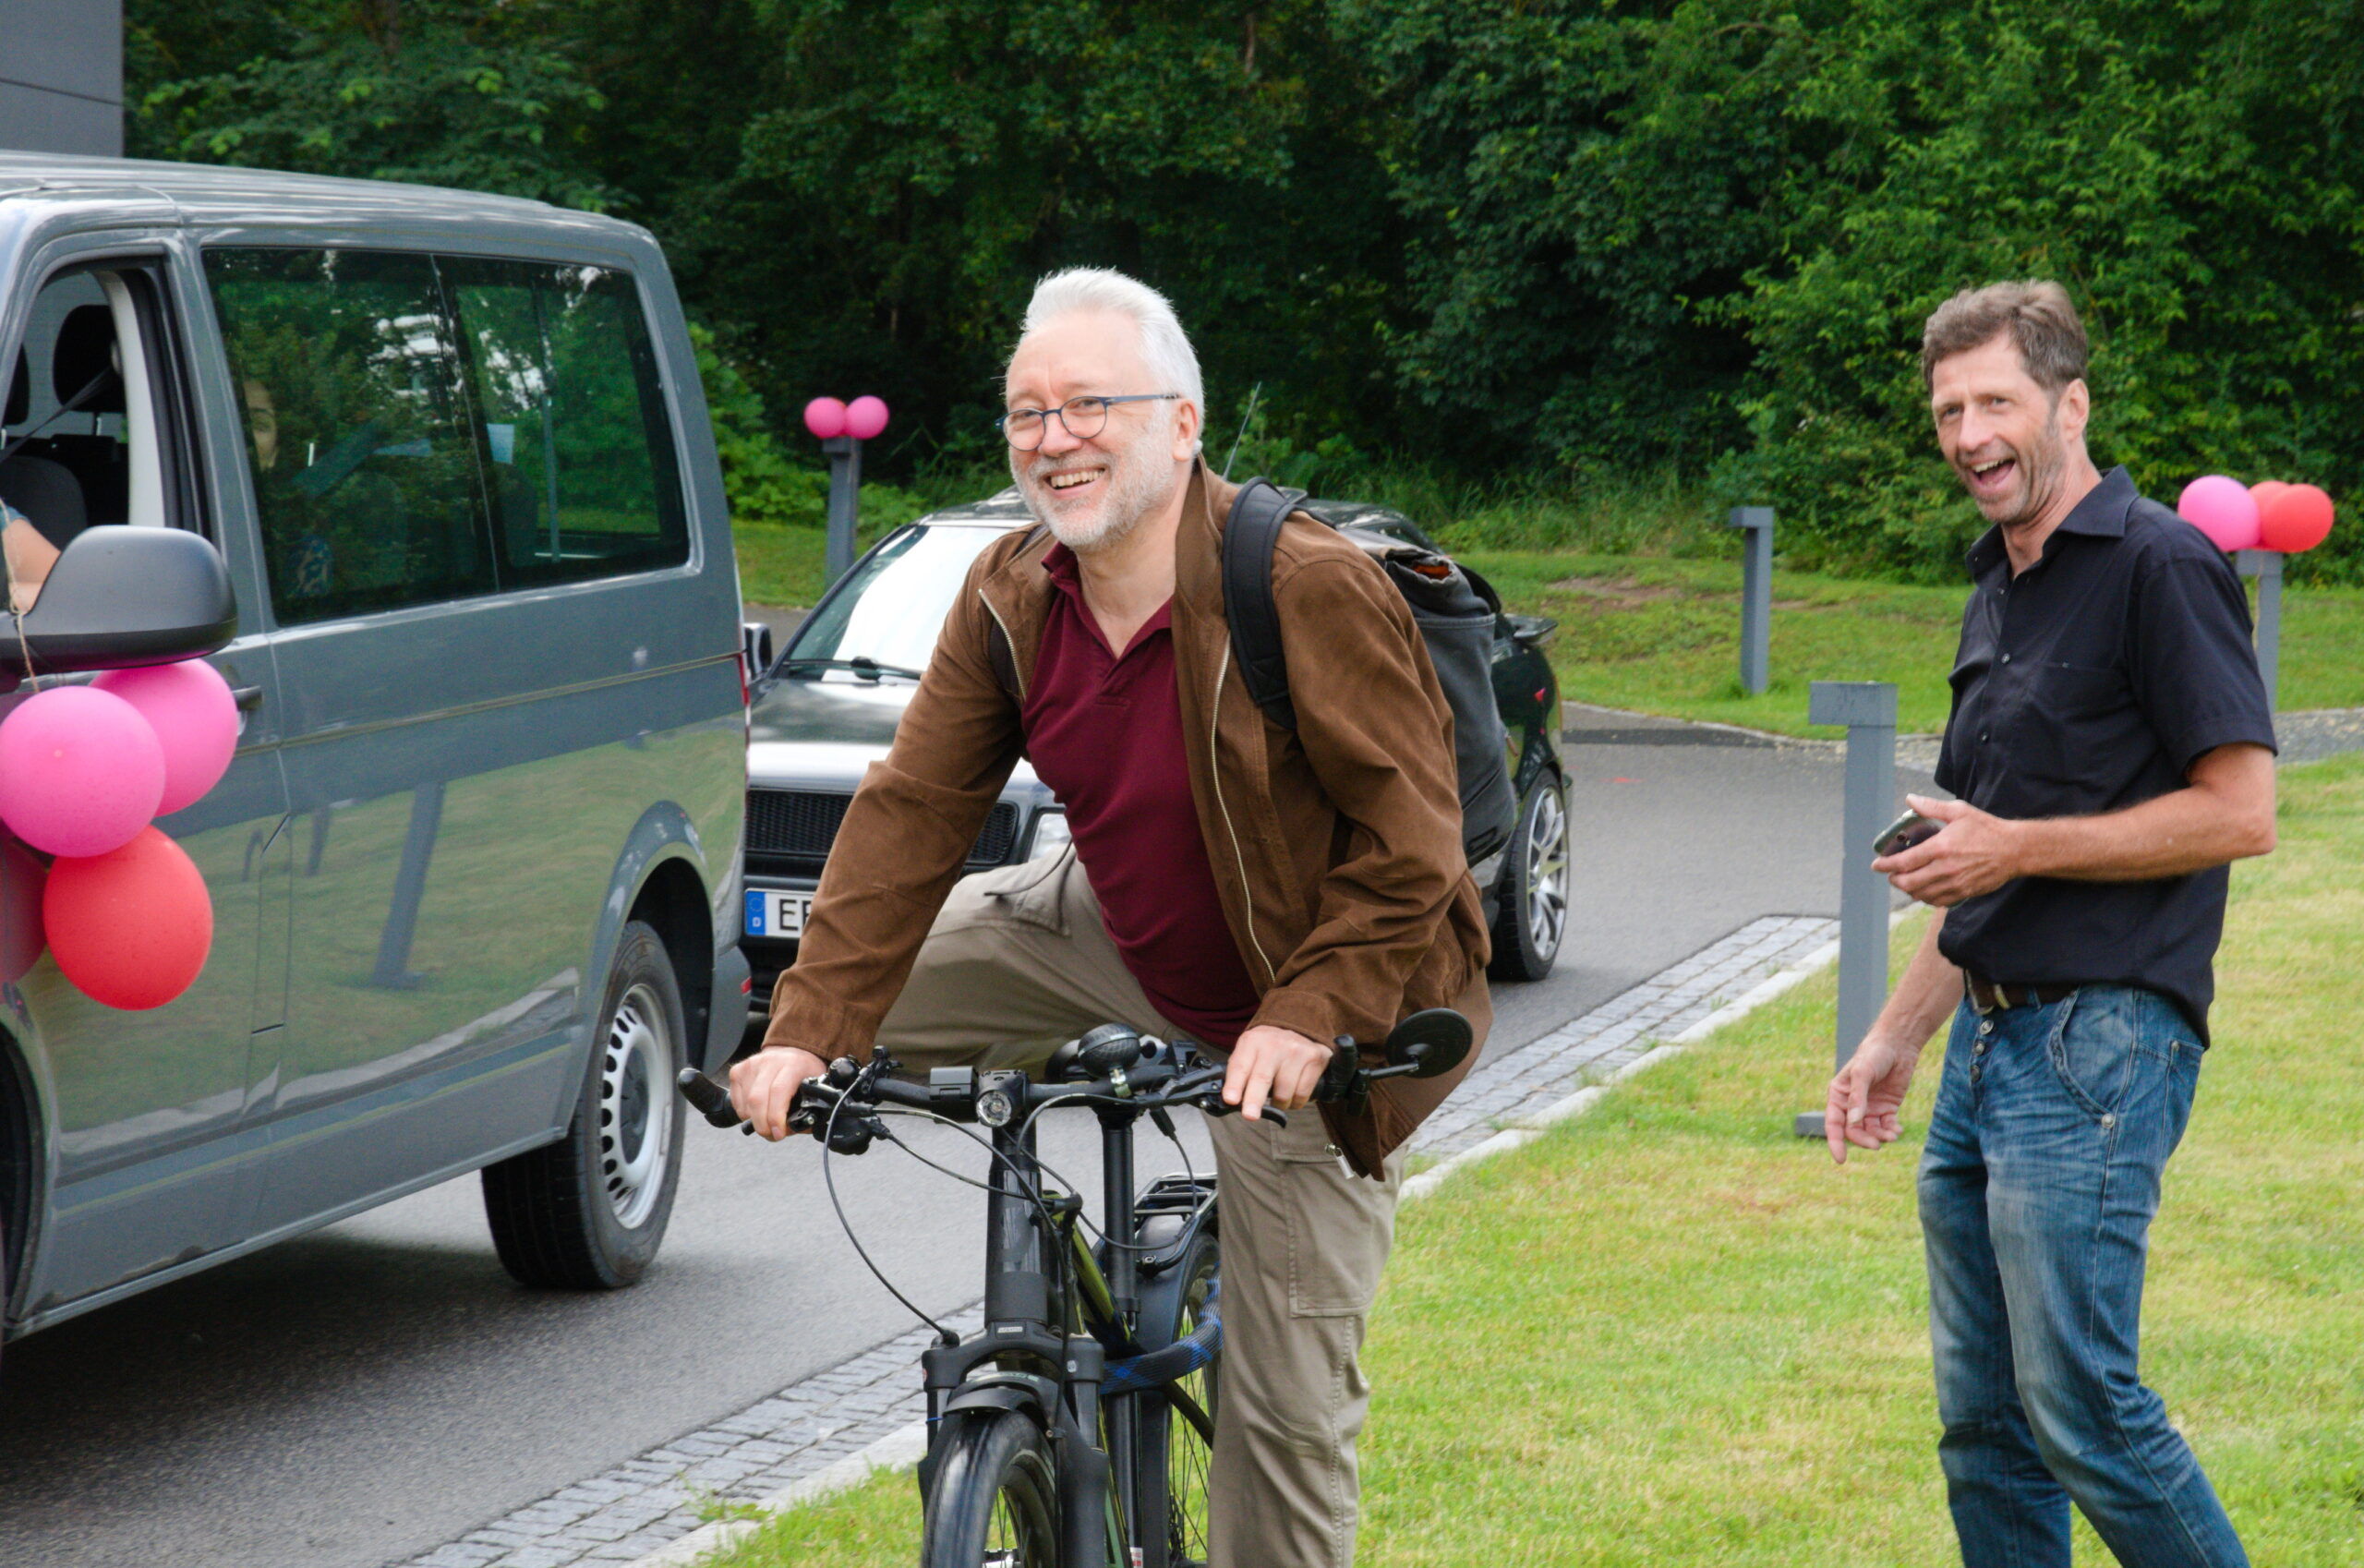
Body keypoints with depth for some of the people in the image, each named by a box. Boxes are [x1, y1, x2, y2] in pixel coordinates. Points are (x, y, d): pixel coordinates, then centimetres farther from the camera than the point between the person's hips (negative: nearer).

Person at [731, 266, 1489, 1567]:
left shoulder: (1310, 591, -27)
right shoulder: (1010, 597, -8)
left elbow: (1410, 839, -24)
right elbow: (913, 811, -9)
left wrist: (1306, 1017, -33)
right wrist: (809, 1027, -18)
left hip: (1299, 1016, -6)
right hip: (1117, 942, 6)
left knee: (1286, 1400, -5)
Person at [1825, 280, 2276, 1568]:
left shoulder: (2161, 567, -9)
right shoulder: (1997, 595, 18)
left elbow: (2239, 812, -16)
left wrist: (2014, 845, -14)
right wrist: (1895, 1037, 20)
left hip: (2100, 1041, -9)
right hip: (1987, 1047, 9)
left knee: (2081, 1405, -12)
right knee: (1983, 1423, 9)